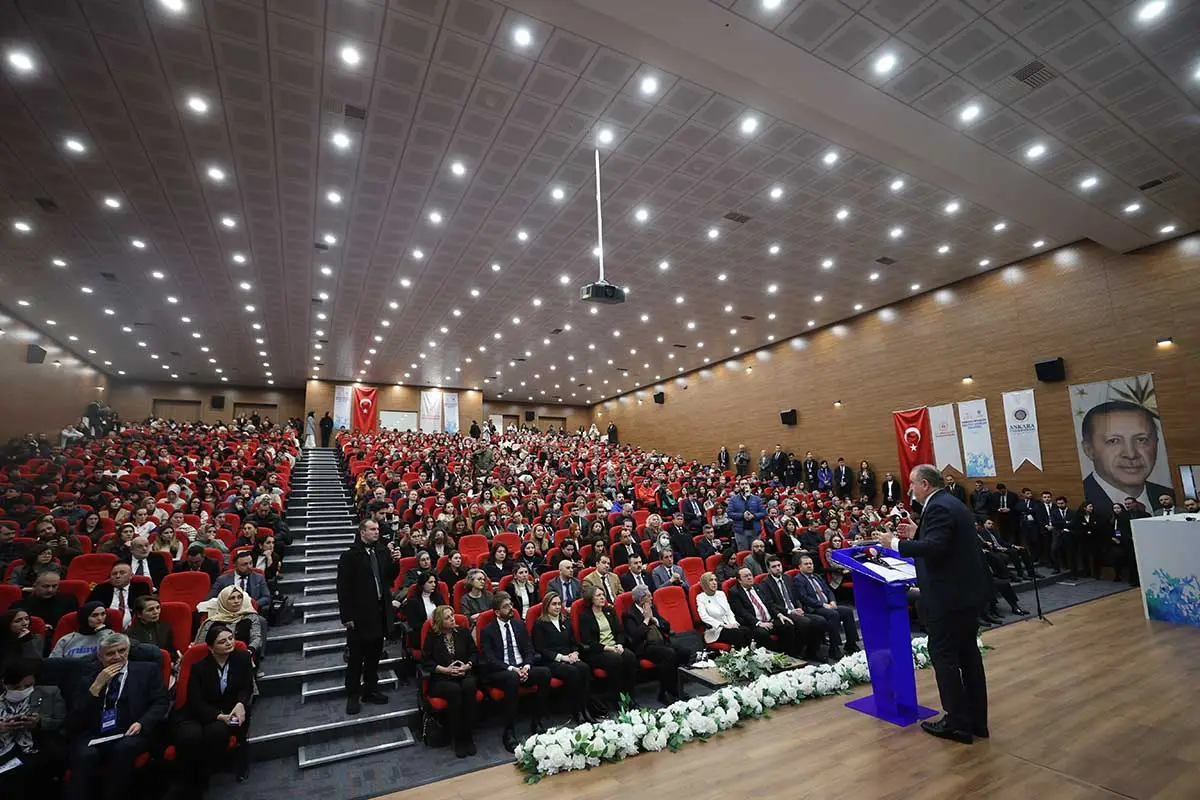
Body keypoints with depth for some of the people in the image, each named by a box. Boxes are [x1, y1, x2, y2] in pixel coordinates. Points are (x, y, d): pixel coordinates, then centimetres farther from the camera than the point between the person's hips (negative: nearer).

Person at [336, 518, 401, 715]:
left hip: (380, 612, 4)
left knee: (374, 655, 16)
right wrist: (347, 616, -13)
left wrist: (395, 561, -12)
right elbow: (343, 588, -11)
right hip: (360, 615, -4)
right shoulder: (350, 556, -10)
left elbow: (390, 578, 6)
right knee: (356, 658, 8)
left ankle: (370, 689, 31)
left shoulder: (382, 552, 2)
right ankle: (353, 695, 23)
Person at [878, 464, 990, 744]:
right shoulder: (952, 504, 13)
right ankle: (976, 720, 28)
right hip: (968, 592, 10)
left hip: (949, 597, -10)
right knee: (968, 654, 17)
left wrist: (896, 543, -21)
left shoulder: (937, 508, -18)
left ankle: (958, 723, 11)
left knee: (944, 657, 2)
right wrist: (916, 533, 14)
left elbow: (934, 547, -29)